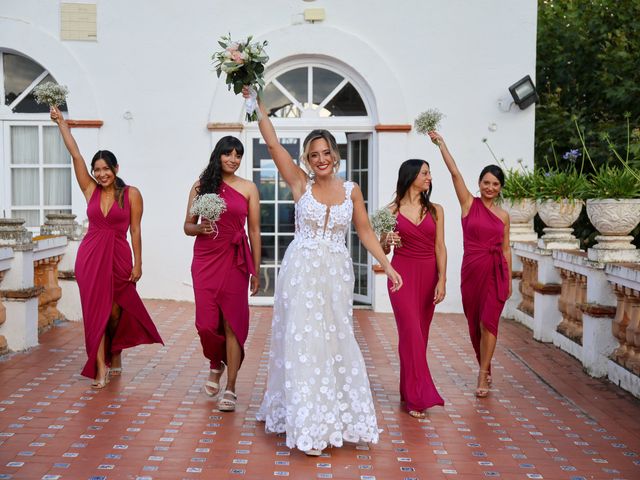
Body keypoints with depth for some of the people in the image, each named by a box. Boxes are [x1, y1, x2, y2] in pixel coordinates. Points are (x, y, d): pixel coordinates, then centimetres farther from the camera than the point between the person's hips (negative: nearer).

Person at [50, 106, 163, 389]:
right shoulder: (90, 190, 5)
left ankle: (115, 357, 34)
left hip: (118, 256, -2)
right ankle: (101, 368, 1)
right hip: (90, 255, 2)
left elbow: (135, 231, -2)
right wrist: (61, 123, 2)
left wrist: (137, 263, -4)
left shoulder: (131, 194, -2)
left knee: (115, 310, 9)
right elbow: (75, 154, 3)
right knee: (95, 310, -2)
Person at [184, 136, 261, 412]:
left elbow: (254, 231, 5)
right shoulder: (201, 185, 7)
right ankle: (216, 364, 32)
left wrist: (256, 271, 2)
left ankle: (230, 389, 5)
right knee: (206, 322, -1)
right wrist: (200, 228, -13)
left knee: (232, 323, -3)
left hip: (234, 261, -1)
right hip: (205, 260, 1)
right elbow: (187, 226, 11)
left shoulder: (248, 188, 5)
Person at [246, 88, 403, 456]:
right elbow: (273, 143, -7)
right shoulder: (301, 183, -1)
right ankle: (307, 425, 11)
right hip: (302, 270, -2)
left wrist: (388, 266, 4)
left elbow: (366, 233, 9)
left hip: (337, 273, 2)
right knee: (302, 342, 0)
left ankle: (334, 417, 22)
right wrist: (256, 102, -9)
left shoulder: (352, 190, 4)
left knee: (335, 341, 8)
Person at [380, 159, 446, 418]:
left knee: (419, 335, 7)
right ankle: (418, 397, -4)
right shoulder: (392, 211, 1)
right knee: (412, 333, -9)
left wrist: (442, 280, -7)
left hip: (428, 275, 3)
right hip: (402, 275, -3)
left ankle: (409, 391, 20)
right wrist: (387, 241, -16)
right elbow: (381, 250, 7)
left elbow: (440, 247, 2)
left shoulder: (435, 210, 6)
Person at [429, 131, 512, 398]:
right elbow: (454, 172, -5)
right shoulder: (469, 203, 2)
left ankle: (483, 375, 4)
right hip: (471, 269, 0)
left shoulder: (503, 216, 8)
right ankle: (485, 367, 31)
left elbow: (505, 248, 11)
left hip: (496, 271, 0)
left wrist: (509, 280, 10)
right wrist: (441, 143, -10)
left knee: (488, 321, -5)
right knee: (474, 322, 10)